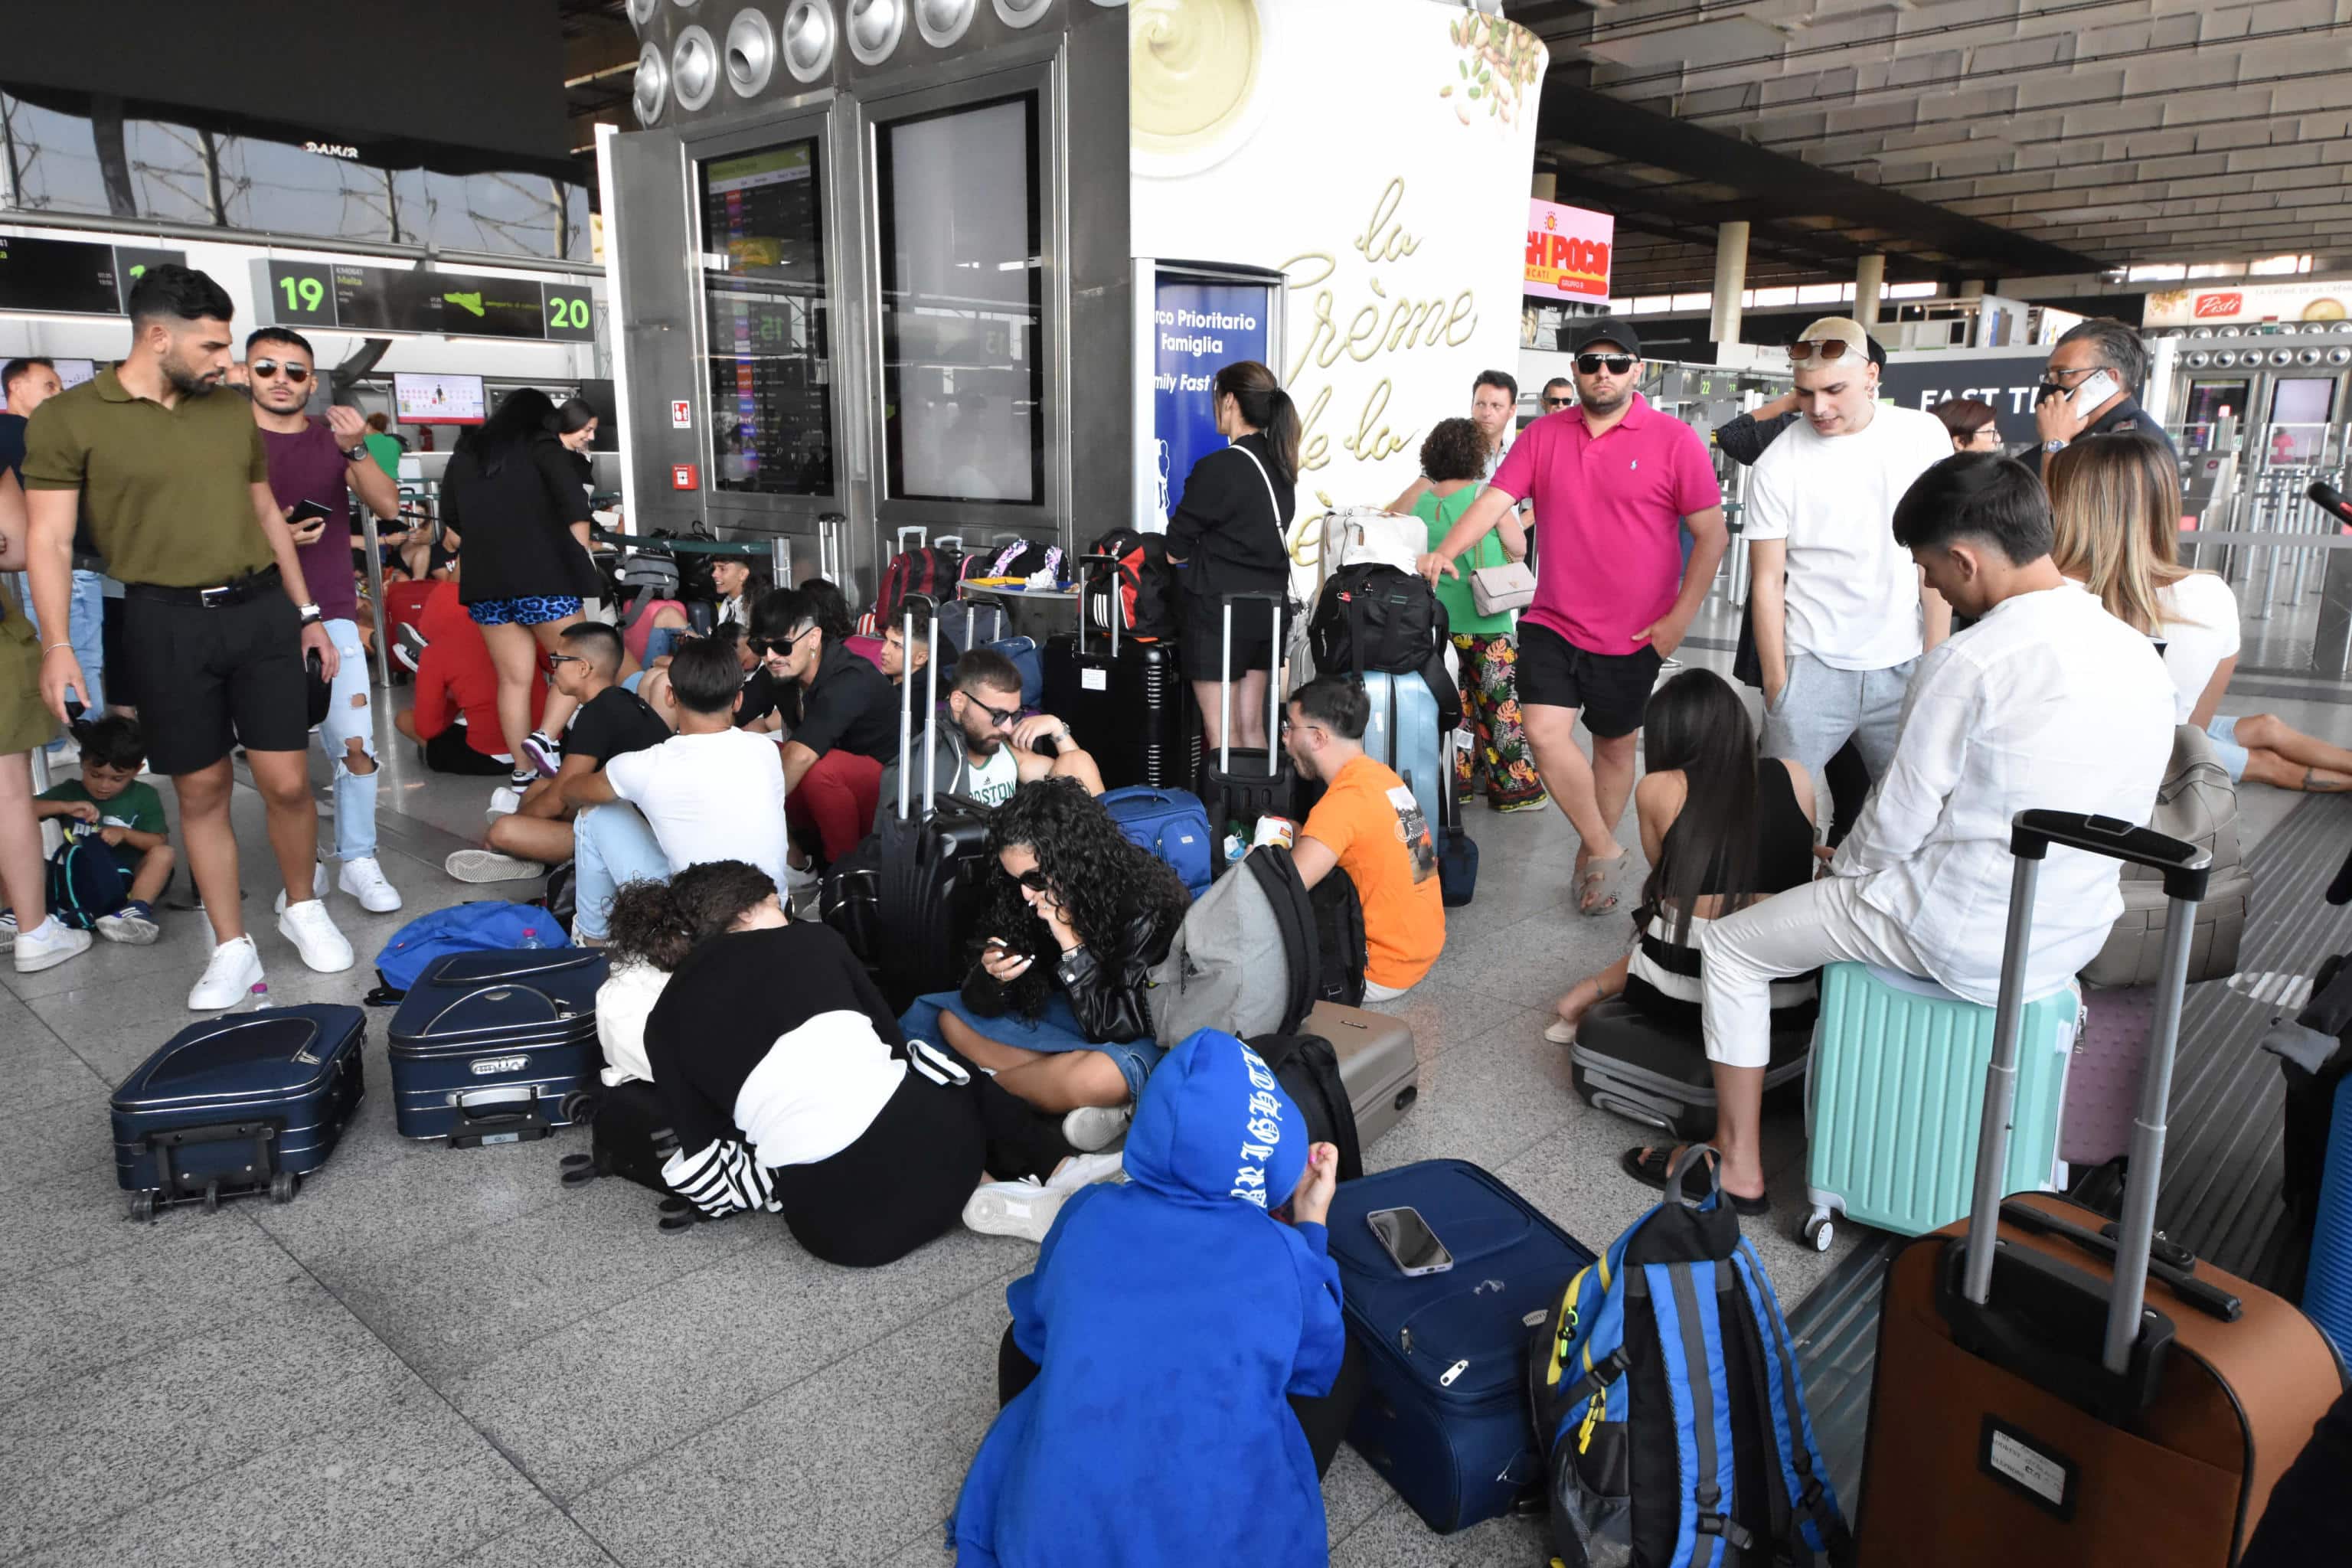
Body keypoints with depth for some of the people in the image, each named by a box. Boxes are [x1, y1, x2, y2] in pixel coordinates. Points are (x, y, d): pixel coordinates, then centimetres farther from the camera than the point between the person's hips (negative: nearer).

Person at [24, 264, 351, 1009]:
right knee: (201, 791, 5)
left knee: (286, 781, 1)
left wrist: (308, 612, 17)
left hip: (262, 609, 3)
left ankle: (303, 907, 25)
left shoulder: (233, 414, 10)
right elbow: (51, 540, -4)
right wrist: (56, 644, -12)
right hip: (167, 621, -3)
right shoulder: (68, 419, -3)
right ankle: (232, 948, 16)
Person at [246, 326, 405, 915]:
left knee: (356, 743, -8)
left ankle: (358, 862, 2)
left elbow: (388, 506, -3)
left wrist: (356, 450, -20)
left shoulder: (333, 440, 10)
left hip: (332, 614, 1)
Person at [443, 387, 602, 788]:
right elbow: (574, 506, -12)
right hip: (542, 576, -5)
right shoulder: (543, 446, 1)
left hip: (485, 580, 5)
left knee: (513, 679, 8)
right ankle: (545, 737, -13)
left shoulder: (465, 452, 16)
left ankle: (523, 770, 7)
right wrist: (580, 557, -2)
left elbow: (451, 516, 22)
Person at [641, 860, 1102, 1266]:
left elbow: (705, 1163, 12)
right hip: (918, 1130, -1)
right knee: (958, 1072, 35)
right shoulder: (809, 938, 12)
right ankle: (1057, 1166, 17)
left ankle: (974, 1195, 9)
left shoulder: (664, 1024, 13)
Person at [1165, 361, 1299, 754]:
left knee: (1221, 735, 0)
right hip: (1266, 605, 7)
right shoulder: (1279, 464, 6)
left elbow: (1176, 547, -9)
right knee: (1252, 727, 14)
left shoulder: (1218, 467, -17)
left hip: (1219, 609, -7)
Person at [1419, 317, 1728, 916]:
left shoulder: (1674, 440, -6)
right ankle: (1604, 850, 6)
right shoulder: (1544, 435, 3)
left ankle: (1591, 853, 33)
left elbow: (1710, 534, -3)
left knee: (1616, 744, 12)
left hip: (1634, 635, -1)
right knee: (1545, 731, -13)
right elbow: (1495, 499, -4)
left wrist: (1679, 617, -8)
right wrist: (1445, 551, -22)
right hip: (1553, 622, 2)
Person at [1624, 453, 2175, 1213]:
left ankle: (1737, 1165, 16)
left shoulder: (1969, 663, -23)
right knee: (1878, 891, 35)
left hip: (1965, 939, -8)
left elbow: (1896, 824, -15)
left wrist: (1838, 872, 7)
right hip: (2078, 931, 8)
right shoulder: (2139, 655, 1)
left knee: (1731, 946, 7)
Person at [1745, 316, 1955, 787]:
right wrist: (1776, 685, -3)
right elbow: (1767, 582, -1)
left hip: (1903, 666, 2)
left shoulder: (1923, 435, 0)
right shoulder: (1777, 466, -5)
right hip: (1812, 668, -2)